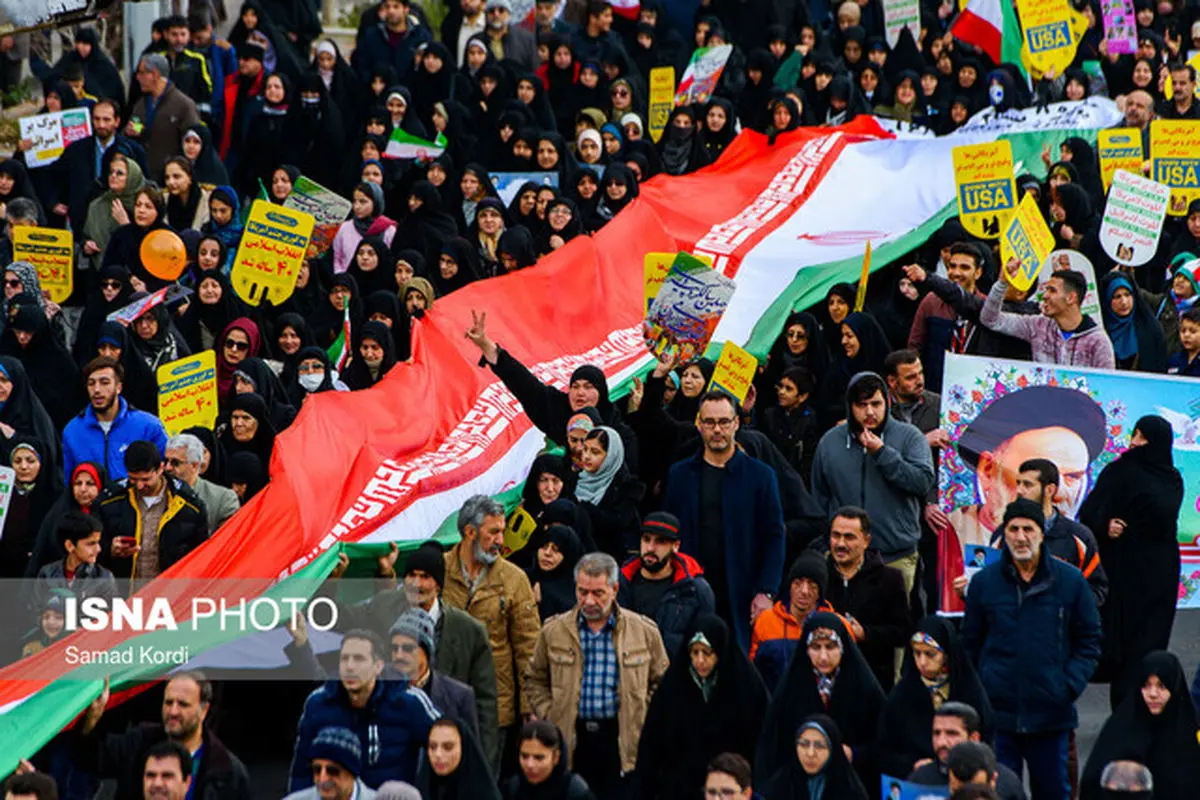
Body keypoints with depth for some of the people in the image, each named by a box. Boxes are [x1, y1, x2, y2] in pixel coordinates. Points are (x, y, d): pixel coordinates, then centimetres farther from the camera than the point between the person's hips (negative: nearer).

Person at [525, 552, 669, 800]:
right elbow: (535, 679, 16)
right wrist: (548, 715, 4)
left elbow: (661, 682, 12)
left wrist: (644, 720, 1)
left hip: (624, 740, -1)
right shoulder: (553, 631, 7)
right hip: (571, 739, 1)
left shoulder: (644, 631, 3)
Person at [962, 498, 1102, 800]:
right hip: (997, 713, 0)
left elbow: (1089, 642, 8)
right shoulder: (984, 582, 4)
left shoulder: (1070, 581, 2)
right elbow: (970, 645, 12)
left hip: (1052, 715, 0)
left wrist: (1070, 686, -5)